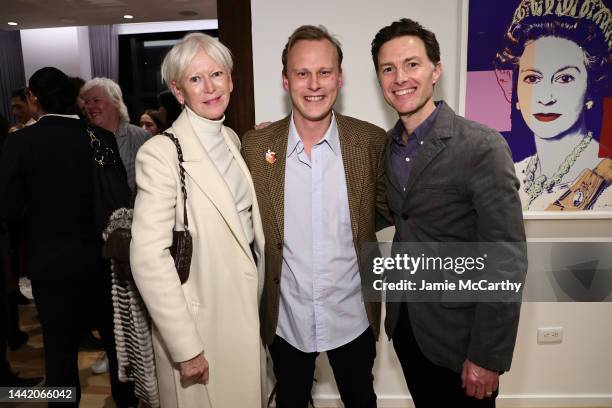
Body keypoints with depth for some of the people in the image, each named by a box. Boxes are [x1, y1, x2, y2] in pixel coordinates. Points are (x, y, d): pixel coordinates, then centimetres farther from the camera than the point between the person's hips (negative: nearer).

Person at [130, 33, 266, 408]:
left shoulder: (232, 139, 4)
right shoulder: (161, 153, -18)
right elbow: (149, 258, -21)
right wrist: (185, 347, -19)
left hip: (247, 304, 7)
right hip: (200, 318, -6)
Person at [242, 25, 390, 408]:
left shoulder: (371, 141, -11)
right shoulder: (256, 145, -9)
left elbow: (390, 209, 2)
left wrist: (350, 228, -13)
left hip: (353, 316, 0)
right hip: (285, 318, 1)